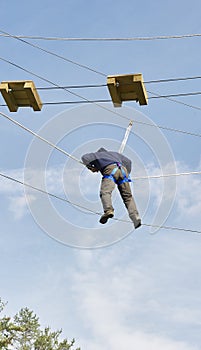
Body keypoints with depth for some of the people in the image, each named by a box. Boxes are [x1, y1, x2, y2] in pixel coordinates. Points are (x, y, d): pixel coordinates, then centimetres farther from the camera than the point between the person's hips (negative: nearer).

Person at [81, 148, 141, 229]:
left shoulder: (98, 154, 32)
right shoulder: (114, 153, 41)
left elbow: (85, 157, 22)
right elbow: (128, 161, 39)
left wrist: (91, 167, 31)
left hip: (110, 170, -4)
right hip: (122, 169, 4)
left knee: (105, 192, -21)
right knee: (128, 197, 4)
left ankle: (108, 210, -49)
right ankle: (136, 218, -11)